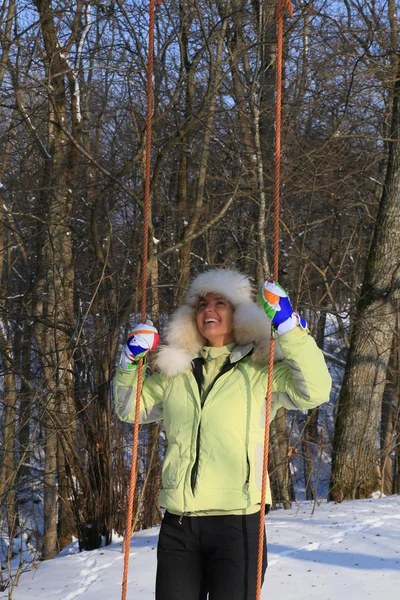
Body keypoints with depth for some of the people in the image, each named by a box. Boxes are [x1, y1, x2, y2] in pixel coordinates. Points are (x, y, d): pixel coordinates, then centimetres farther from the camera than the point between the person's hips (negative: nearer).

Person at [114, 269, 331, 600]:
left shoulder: (260, 372, 1)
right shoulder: (176, 372, 14)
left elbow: (315, 391, -15)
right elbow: (130, 408, 24)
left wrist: (290, 327, -22)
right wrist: (131, 361, 7)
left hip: (237, 523, -4)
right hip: (178, 523, 4)